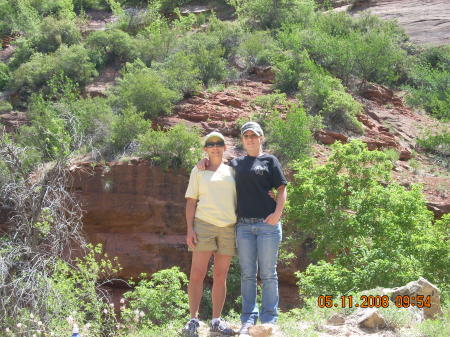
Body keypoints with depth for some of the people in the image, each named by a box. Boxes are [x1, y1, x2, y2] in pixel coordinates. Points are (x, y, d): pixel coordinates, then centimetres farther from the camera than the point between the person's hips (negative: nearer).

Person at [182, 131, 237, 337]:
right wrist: (190, 229, -5)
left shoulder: (231, 171, 16)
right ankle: (193, 320, -4)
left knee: (220, 276, 4)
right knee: (197, 274, -8)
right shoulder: (198, 171, 10)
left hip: (228, 228, 3)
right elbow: (191, 201, 6)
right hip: (204, 225, -2)